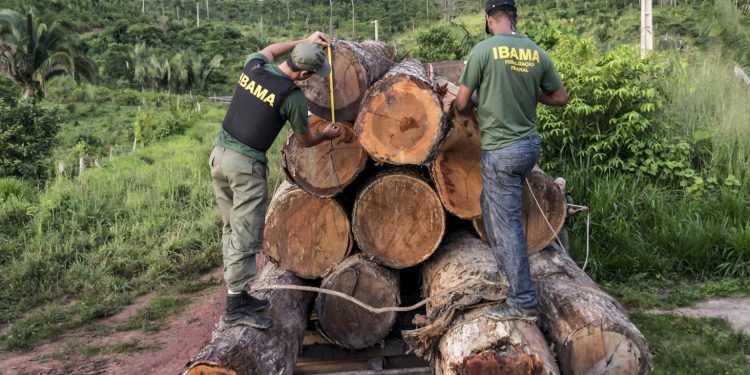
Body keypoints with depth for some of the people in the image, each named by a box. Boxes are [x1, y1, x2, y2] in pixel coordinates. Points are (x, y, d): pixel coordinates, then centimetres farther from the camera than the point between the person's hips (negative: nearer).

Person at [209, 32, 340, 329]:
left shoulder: (253, 67, 4)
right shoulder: (292, 97, -13)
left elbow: (268, 50, 31)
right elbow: (305, 141, 4)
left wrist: (305, 41, 32)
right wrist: (327, 135, 24)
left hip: (219, 154, 8)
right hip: (246, 165, -8)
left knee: (232, 229, 14)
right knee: (246, 237, -2)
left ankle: (239, 294, 24)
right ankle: (235, 308, 2)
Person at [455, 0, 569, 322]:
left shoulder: (483, 50, -12)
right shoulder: (537, 53, 3)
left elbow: (461, 104, -7)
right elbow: (561, 98, 11)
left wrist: (474, 108, 16)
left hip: (501, 151, -6)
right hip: (530, 145, 6)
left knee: (507, 224, 0)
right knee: (493, 207, 28)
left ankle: (523, 302, 6)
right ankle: (507, 270, 39)